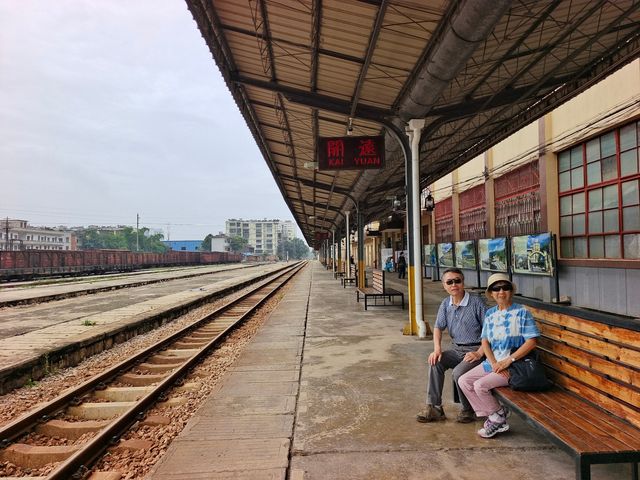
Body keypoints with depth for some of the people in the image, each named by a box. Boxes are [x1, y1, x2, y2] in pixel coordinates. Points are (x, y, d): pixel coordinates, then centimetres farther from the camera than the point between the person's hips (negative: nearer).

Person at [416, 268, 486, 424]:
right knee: (435, 362, -18)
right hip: (457, 349, 6)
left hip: (475, 349, -6)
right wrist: (437, 349, -10)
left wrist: (479, 353, -19)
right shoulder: (445, 304, 7)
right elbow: (438, 328, 7)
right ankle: (434, 408, -10)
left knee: (458, 372, -28)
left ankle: (468, 410, -1)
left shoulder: (476, 302, -12)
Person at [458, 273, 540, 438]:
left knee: (480, 385, -22)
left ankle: (498, 418, 2)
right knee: (463, 381, -5)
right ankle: (492, 417, 6)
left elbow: (531, 342, -13)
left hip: (514, 364, -7)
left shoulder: (522, 312, -6)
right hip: (492, 362, 7)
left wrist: (508, 360, -18)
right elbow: (485, 342, 5)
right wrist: (494, 363, -12)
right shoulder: (490, 314, 11)